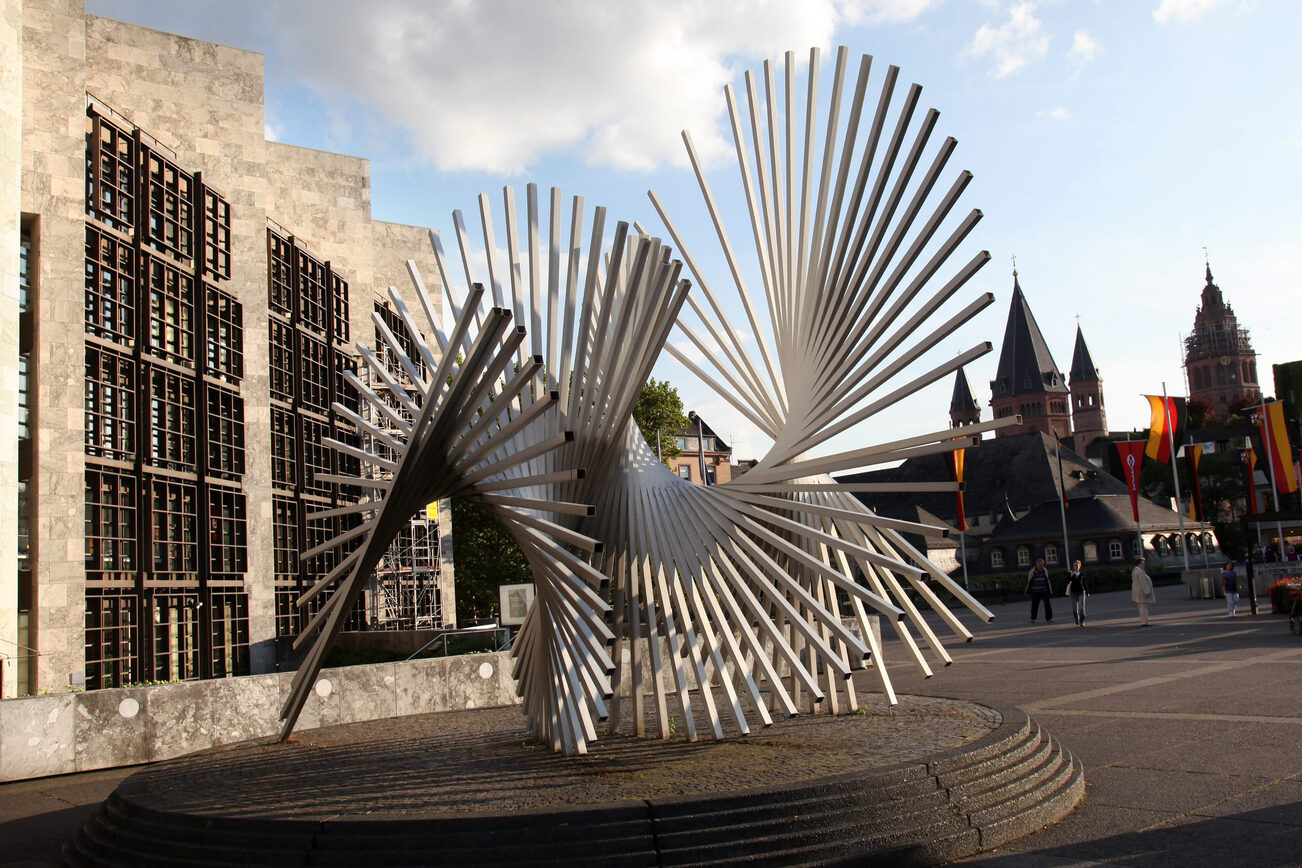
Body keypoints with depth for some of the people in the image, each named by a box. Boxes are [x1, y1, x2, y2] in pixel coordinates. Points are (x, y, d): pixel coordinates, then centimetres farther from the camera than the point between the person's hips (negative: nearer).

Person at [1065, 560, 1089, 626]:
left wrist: (1087, 592, 15)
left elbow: (1084, 583, 14)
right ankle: (1077, 622, 23)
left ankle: (1082, 622, -10)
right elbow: (1067, 582, -8)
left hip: (1081, 591, 0)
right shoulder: (1070, 573, 3)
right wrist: (1071, 576, -23)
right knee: (1074, 608, 3)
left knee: (1081, 607, -11)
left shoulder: (1082, 574, 7)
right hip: (1073, 592, 0)